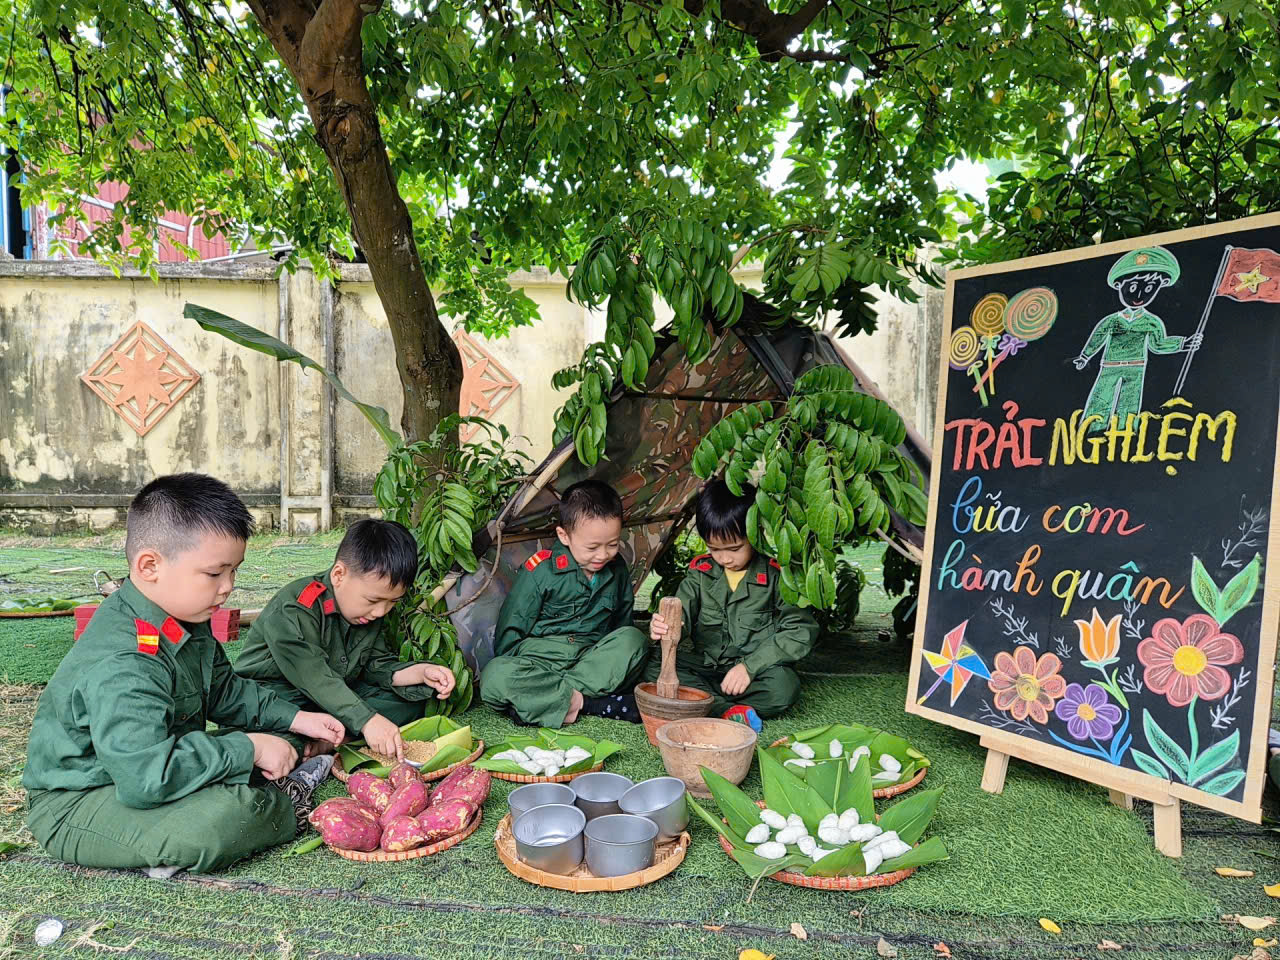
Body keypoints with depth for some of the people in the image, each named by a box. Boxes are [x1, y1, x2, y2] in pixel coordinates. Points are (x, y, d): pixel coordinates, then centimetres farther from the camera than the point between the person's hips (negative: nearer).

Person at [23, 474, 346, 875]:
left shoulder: (185, 621, 0)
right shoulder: (121, 666, -33)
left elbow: (223, 690, 15)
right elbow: (146, 776, -40)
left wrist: (296, 719, 6)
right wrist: (248, 749, -30)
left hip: (157, 758, 10)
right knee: (227, 816, -32)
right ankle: (282, 807, -4)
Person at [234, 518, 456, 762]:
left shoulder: (372, 612, -1)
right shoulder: (293, 611, -25)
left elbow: (378, 665, 1)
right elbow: (314, 677, -33)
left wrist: (421, 672, -18)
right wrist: (366, 720, -40)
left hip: (339, 695, 7)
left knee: (412, 700, -10)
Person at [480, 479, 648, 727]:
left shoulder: (617, 571, 5)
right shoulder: (541, 570, -7)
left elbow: (621, 621, 19)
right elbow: (512, 626, -2)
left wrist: (619, 667, 11)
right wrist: (511, 674, -7)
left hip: (592, 660, 3)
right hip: (538, 658, -3)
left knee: (633, 638, -25)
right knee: (493, 677, -33)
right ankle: (587, 702, -30)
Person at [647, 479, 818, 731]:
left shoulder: (776, 575, -8)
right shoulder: (701, 570, 4)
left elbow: (801, 630, -12)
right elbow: (681, 613, -3)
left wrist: (750, 666, -19)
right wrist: (665, 627, -30)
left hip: (757, 668, -3)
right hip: (706, 663, 4)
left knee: (784, 686, -34)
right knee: (654, 668, -19)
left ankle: (709, 700, -18)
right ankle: (730, 710, -26)